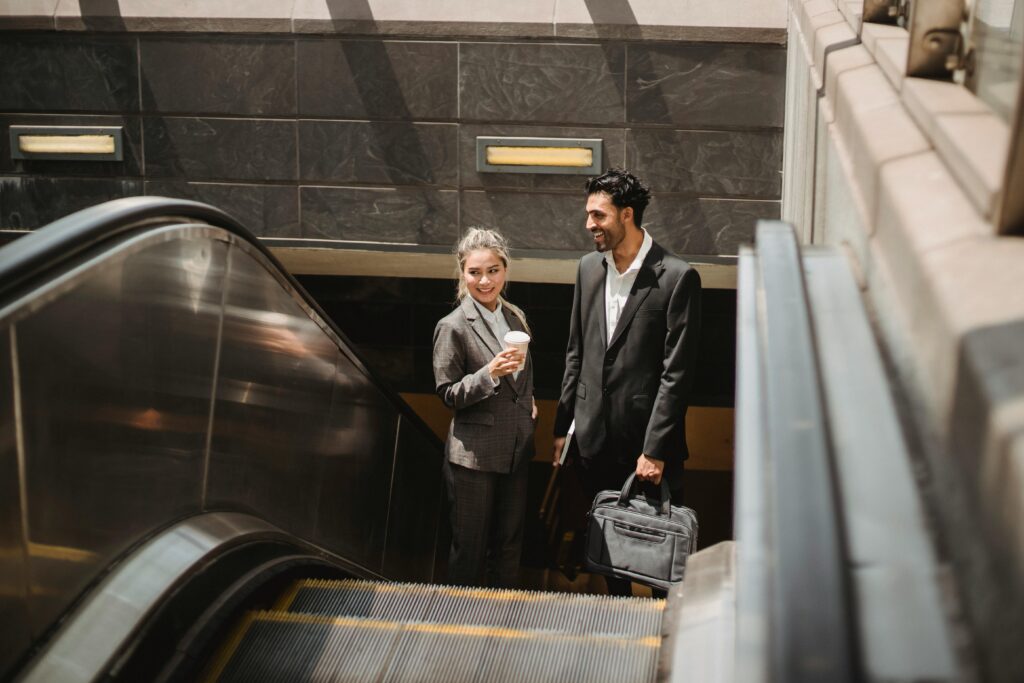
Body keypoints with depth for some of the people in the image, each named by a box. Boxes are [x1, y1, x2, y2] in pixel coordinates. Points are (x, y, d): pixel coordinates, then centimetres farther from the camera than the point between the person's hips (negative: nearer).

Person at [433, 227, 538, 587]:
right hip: (474, 453, -6)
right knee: (471, 547, 7)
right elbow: (448, 394, -13)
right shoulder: (453, 327, -14)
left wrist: (529, 404, 6)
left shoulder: (515, 317, 6)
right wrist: (490, 373, -26)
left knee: (509, 542, 18)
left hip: (516, 448, 6)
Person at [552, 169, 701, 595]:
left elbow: (677, 373, -14)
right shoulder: (589, 268, 7)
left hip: (648, 446, -5)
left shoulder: (677, 277, -13)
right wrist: (563, 425, 12)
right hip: (595, 442, 6)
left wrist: (655, 451, -15)